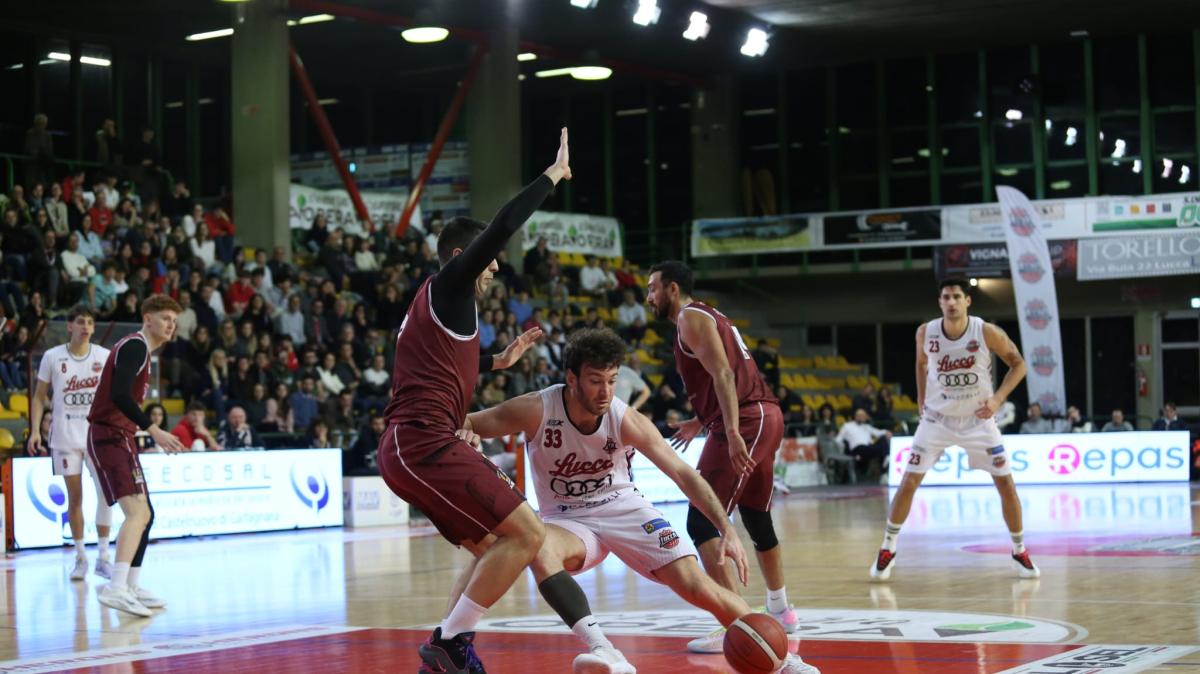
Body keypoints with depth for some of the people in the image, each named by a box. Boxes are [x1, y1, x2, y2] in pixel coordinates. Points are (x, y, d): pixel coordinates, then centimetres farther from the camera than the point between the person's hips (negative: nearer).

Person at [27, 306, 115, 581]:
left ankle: (103, 556, -2)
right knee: (75, 497, 2)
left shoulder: (105, 356, 1)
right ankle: (80, 557, 12)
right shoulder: (52, 357, 0)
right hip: (65, 435, 0)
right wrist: (35, 430, -4)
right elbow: (39, 396, 6)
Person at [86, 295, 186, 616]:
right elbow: (119, 395, -24)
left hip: (117, 437, 11)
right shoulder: (135, 346, -11)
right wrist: (153, 430, -28)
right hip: (110, 436, -11)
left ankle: (131, 587, 24)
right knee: (136, 512, -23)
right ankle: (116, 588, -33)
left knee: (144, 515, 16)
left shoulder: (137, 348, 21)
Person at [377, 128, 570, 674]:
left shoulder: (435, 303, 26)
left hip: (409, 449, 10)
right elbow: (502, 227, -13)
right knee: (526, 533, -12)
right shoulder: (447, 285, -1)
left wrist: (497, 361, 36)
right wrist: (554, 175, -4)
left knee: (492, 549, 18)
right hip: (424, 444, -10)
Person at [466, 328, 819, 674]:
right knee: (539, 549, -38)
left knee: (698, 588, -12)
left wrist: (727, 530, -26)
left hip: (624, 508, 1)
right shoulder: (536, 410, -22)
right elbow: (463, 425, -13)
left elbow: (684, 475, -16)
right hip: (568, 519, -1)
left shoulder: (627, 421, -18)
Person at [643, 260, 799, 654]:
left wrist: (733, 433, -27)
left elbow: (723, 375, -18)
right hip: (766, 415, 10)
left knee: (701, 523, -12)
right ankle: (780, 610, 38)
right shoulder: (708, 316, 24)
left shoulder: (690, 317, -6)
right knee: (757, 518, 24)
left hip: (745, 422, -10)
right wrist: (701, 422, 37)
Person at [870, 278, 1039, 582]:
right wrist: (921, 399, 6)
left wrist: (998, 398, -17)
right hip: (937, 418, 1)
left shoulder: (987, 332, -18)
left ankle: (1020, 552, 13)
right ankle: (887, 550, 9)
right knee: (909, 482, -5)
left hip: (978, 419, -1)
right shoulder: (926, 333, -11)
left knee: (1005, 482, -3)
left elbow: (1018, 364, -7)